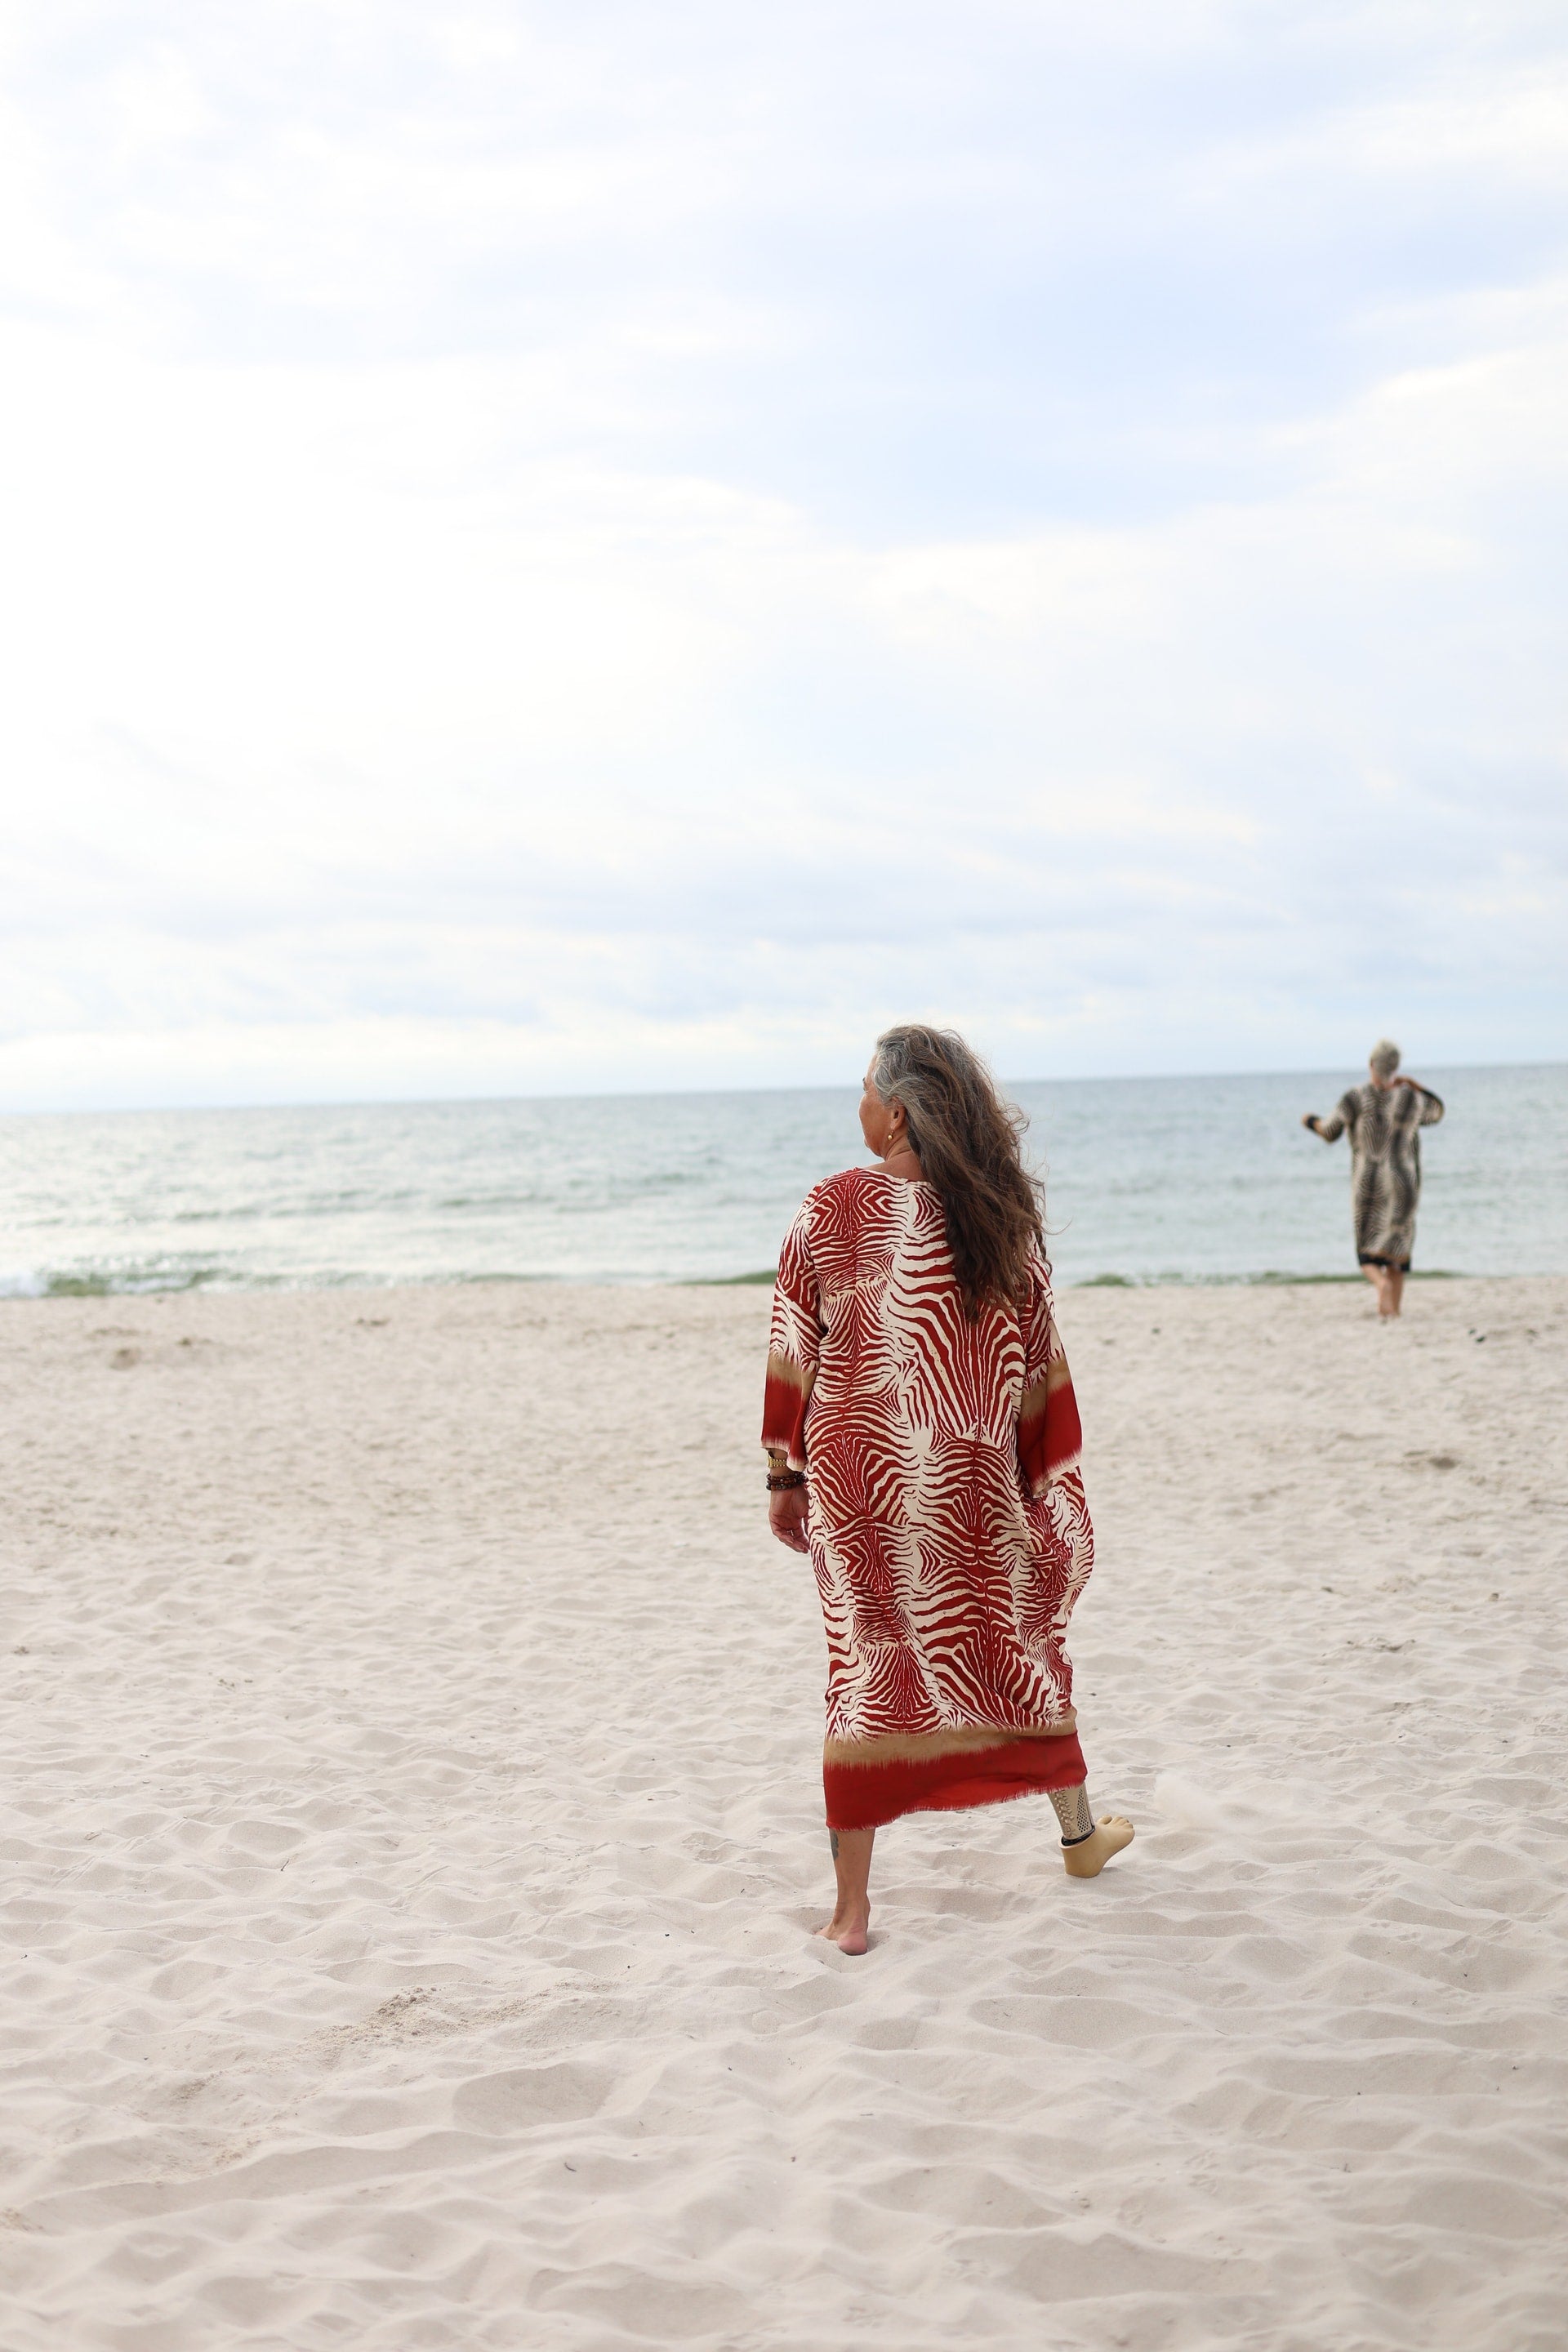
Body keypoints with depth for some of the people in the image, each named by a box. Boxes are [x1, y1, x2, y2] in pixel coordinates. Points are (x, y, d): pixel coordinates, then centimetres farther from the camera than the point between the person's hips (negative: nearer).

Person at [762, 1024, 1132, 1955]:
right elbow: (1039, 1364, 2)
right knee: (1018, 1638, 20)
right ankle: (1081, 1832, 37)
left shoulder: (832, 1212, -10)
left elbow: (794, 1350, -6)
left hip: (857, 1474, -2)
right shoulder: (1003, 1219, -2)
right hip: (974, 1485, 2)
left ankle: (853, 1904, 7)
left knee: (866, 1664, 4)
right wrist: (1052, 1487, 9)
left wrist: (785, 1473, 3)